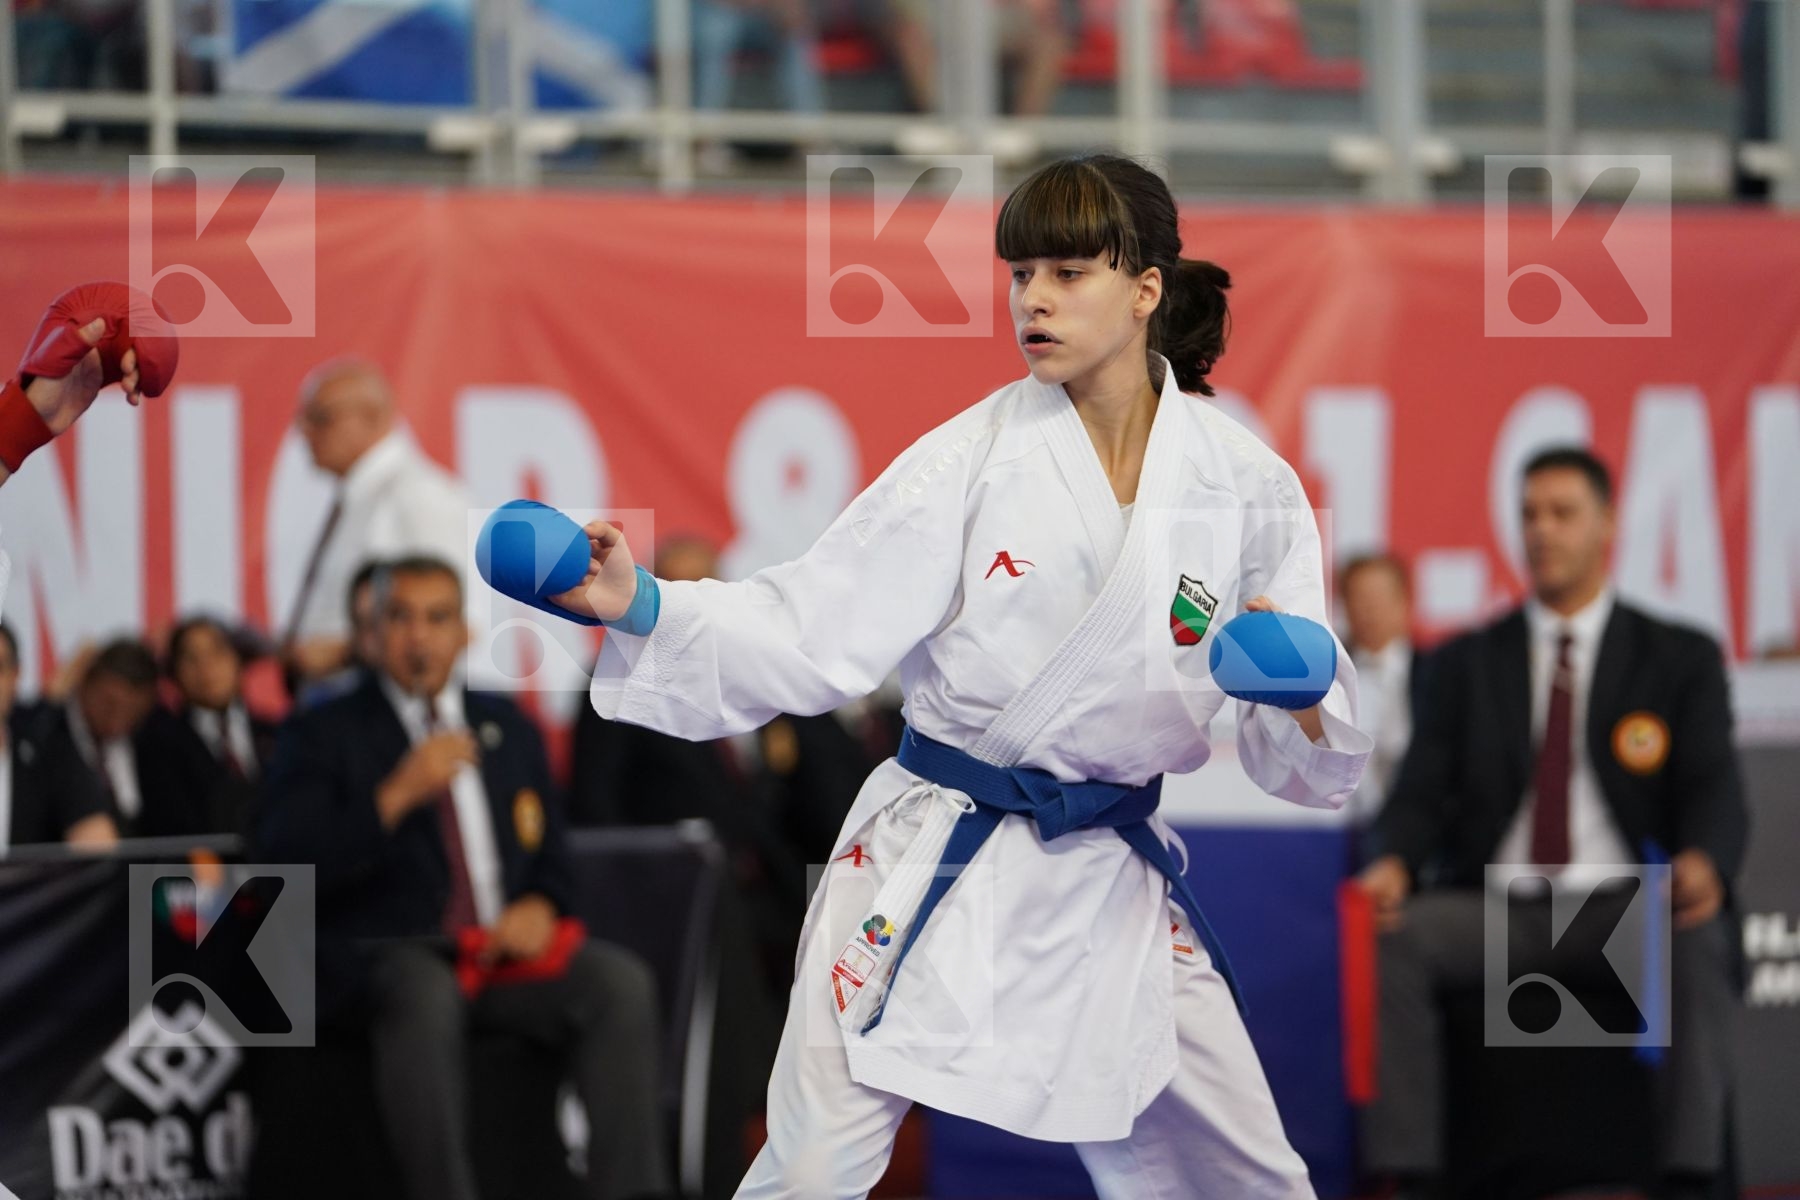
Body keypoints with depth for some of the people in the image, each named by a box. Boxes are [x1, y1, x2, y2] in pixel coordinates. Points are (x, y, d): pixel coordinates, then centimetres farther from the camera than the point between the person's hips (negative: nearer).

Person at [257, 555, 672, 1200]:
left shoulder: (509, 730, 21)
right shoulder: (324, 735, 6)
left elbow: (550, 857, 23)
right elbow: (286, 865, -8)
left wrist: (540, 906, -2)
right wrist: (396, 796, -20)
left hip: (507, 949, 4)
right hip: (382, 955, -4)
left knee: (622, 982, -24)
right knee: (425, 992, -40)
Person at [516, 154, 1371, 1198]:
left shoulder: (1248, 484, -3)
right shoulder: (976, 459, -7)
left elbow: (1314, 762, -1)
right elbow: (812, 633, -11)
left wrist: (1299, 694, -24)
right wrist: (640, 605, -25)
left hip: (1108, 872, 2)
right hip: (934, 870, -2)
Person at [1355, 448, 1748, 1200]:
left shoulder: (1681, 659, 12)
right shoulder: (1466, 663, 17)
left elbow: (1714, 790, 0)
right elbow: (1423, 791, 8)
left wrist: (1703, 862, -25)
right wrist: (1395, 864, -16)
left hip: (1627, 911, -2)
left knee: (1700, 940, -36)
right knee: (1395, 937, -30)